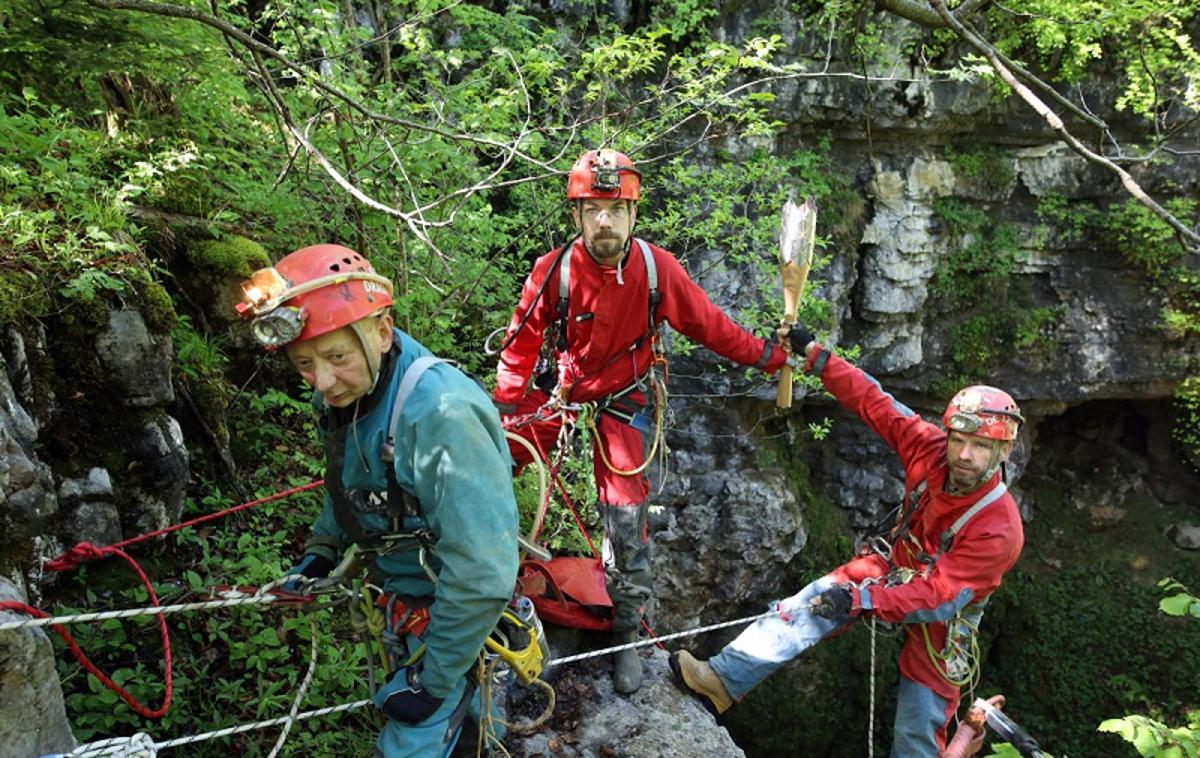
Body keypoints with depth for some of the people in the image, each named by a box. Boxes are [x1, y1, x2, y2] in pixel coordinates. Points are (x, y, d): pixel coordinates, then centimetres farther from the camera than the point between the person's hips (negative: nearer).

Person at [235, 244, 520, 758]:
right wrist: (322, 548, 7)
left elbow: (482, 576, -34)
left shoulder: (440, 415, -36)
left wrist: (433, 681, -24)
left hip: (456, 620, -8)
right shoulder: (342, 398, -7)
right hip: (406, 599, 8)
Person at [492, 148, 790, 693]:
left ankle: (628, 634, 14)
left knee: (626, 516, -6)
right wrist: (503, 411, -5)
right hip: (559, 389, 1)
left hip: (623, 401, 0)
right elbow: (521, 343, -6)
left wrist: (768, 355, -1)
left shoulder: (657, 268, -18)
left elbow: (708, 324, -5)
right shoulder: (555, 269, -19)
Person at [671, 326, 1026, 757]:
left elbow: (939, 599, -34)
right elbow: (874, 403, -14)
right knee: (809, 605, -17)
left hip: (940, 617, -3)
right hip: (892, 568, 4)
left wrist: (862, 600, -43)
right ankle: (723, 680, -19)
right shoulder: (931, 449, -21)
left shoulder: (1000, 529, -32)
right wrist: (814, 355, -15)